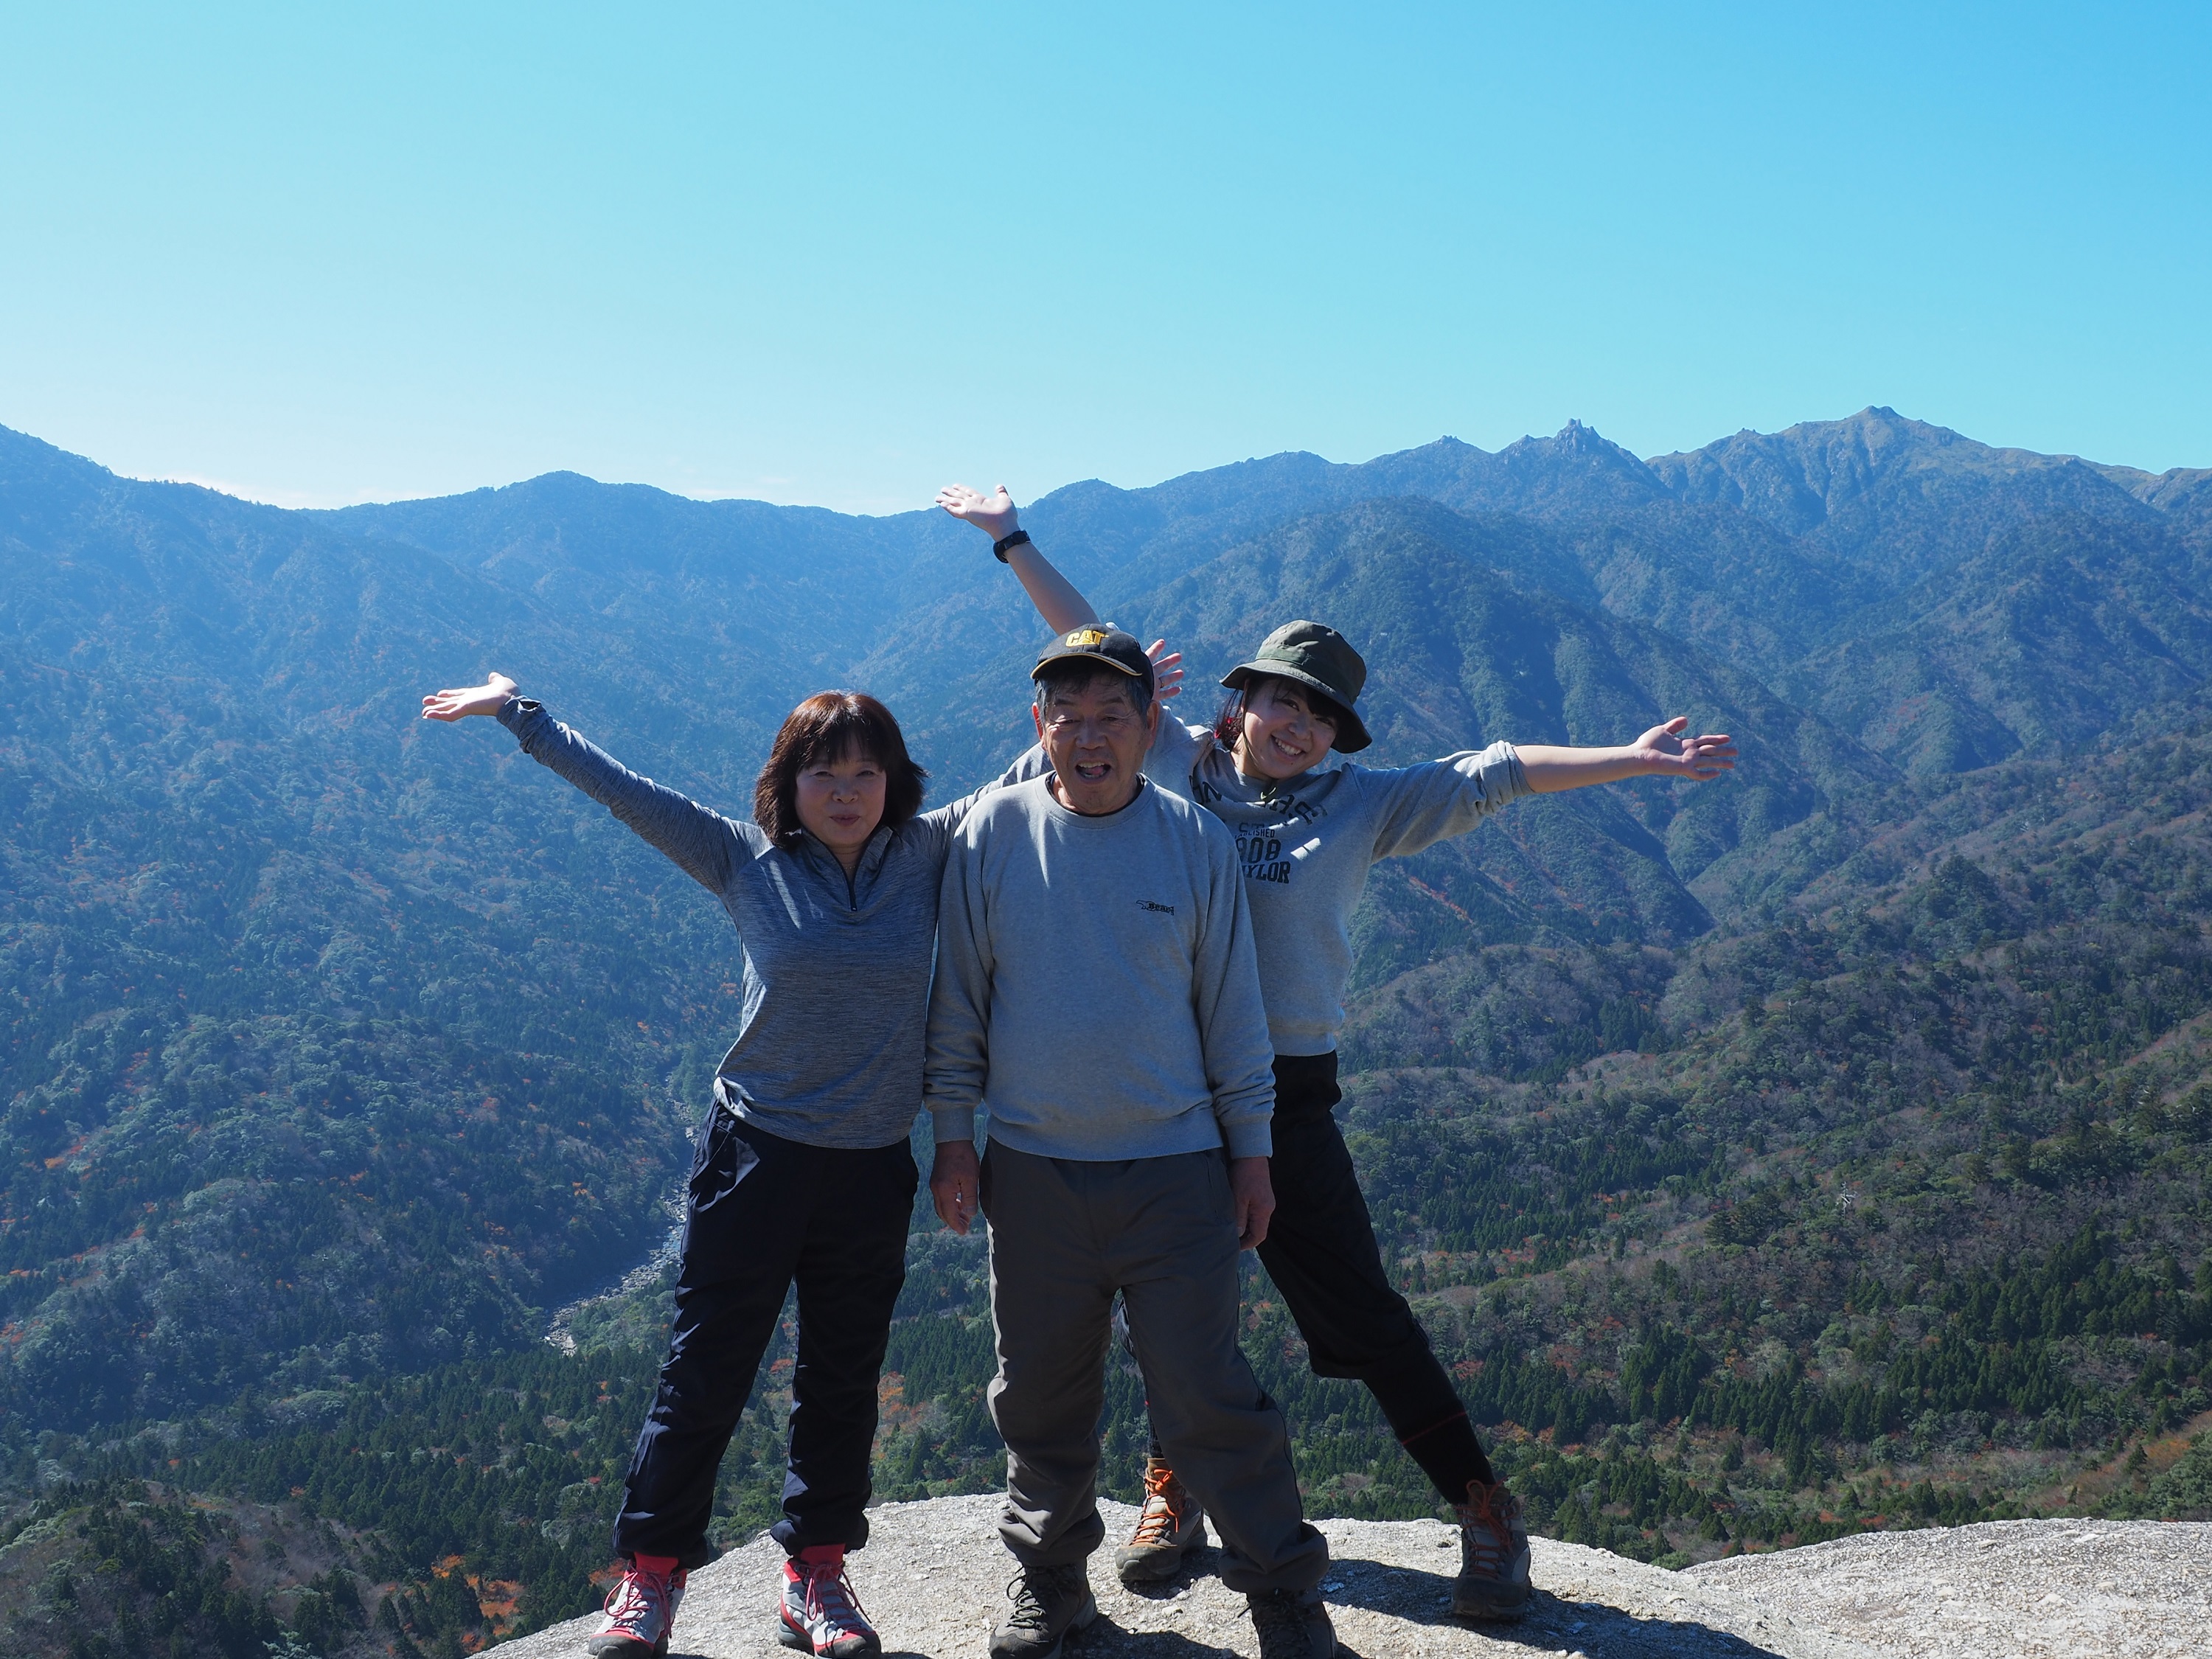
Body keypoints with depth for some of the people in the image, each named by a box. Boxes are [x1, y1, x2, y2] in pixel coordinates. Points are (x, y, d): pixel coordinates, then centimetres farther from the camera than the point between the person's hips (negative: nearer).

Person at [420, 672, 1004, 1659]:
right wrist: (520, 712, 1)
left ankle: (817, 1576, 27)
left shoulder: (926, 854, 0)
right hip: (755, 1153, -2)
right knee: (705, 1371, 5)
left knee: (844, 1380, 13)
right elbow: (627, 793, -1)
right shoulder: (746, 860, -3)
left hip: (872, 1168, 2)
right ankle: (650, 1577, 20)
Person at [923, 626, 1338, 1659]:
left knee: (1210, 1397, 1)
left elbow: (1231, 1006, 4)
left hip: (1176, 1167, -1)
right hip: (1032, 1170, 2)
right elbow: (959, 997, 6)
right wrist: (951, 1132, 4)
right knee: (1040, 1396, 13)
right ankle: (1048, 1575, 34)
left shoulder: (1194, 840, -1)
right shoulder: (994, 833, -1)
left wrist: (1251, 1149, 5)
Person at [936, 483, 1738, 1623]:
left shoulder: (1360, 805, 5)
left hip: (1286, 1095, -2)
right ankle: (1174, 1487, 36)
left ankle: (1482, 1508, 12)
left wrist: (1629, 759, -3)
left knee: (1362, 1316, -2)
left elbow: (1491, 777, 2)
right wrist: (1013, 541, 16)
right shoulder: (1177, 765, 6)